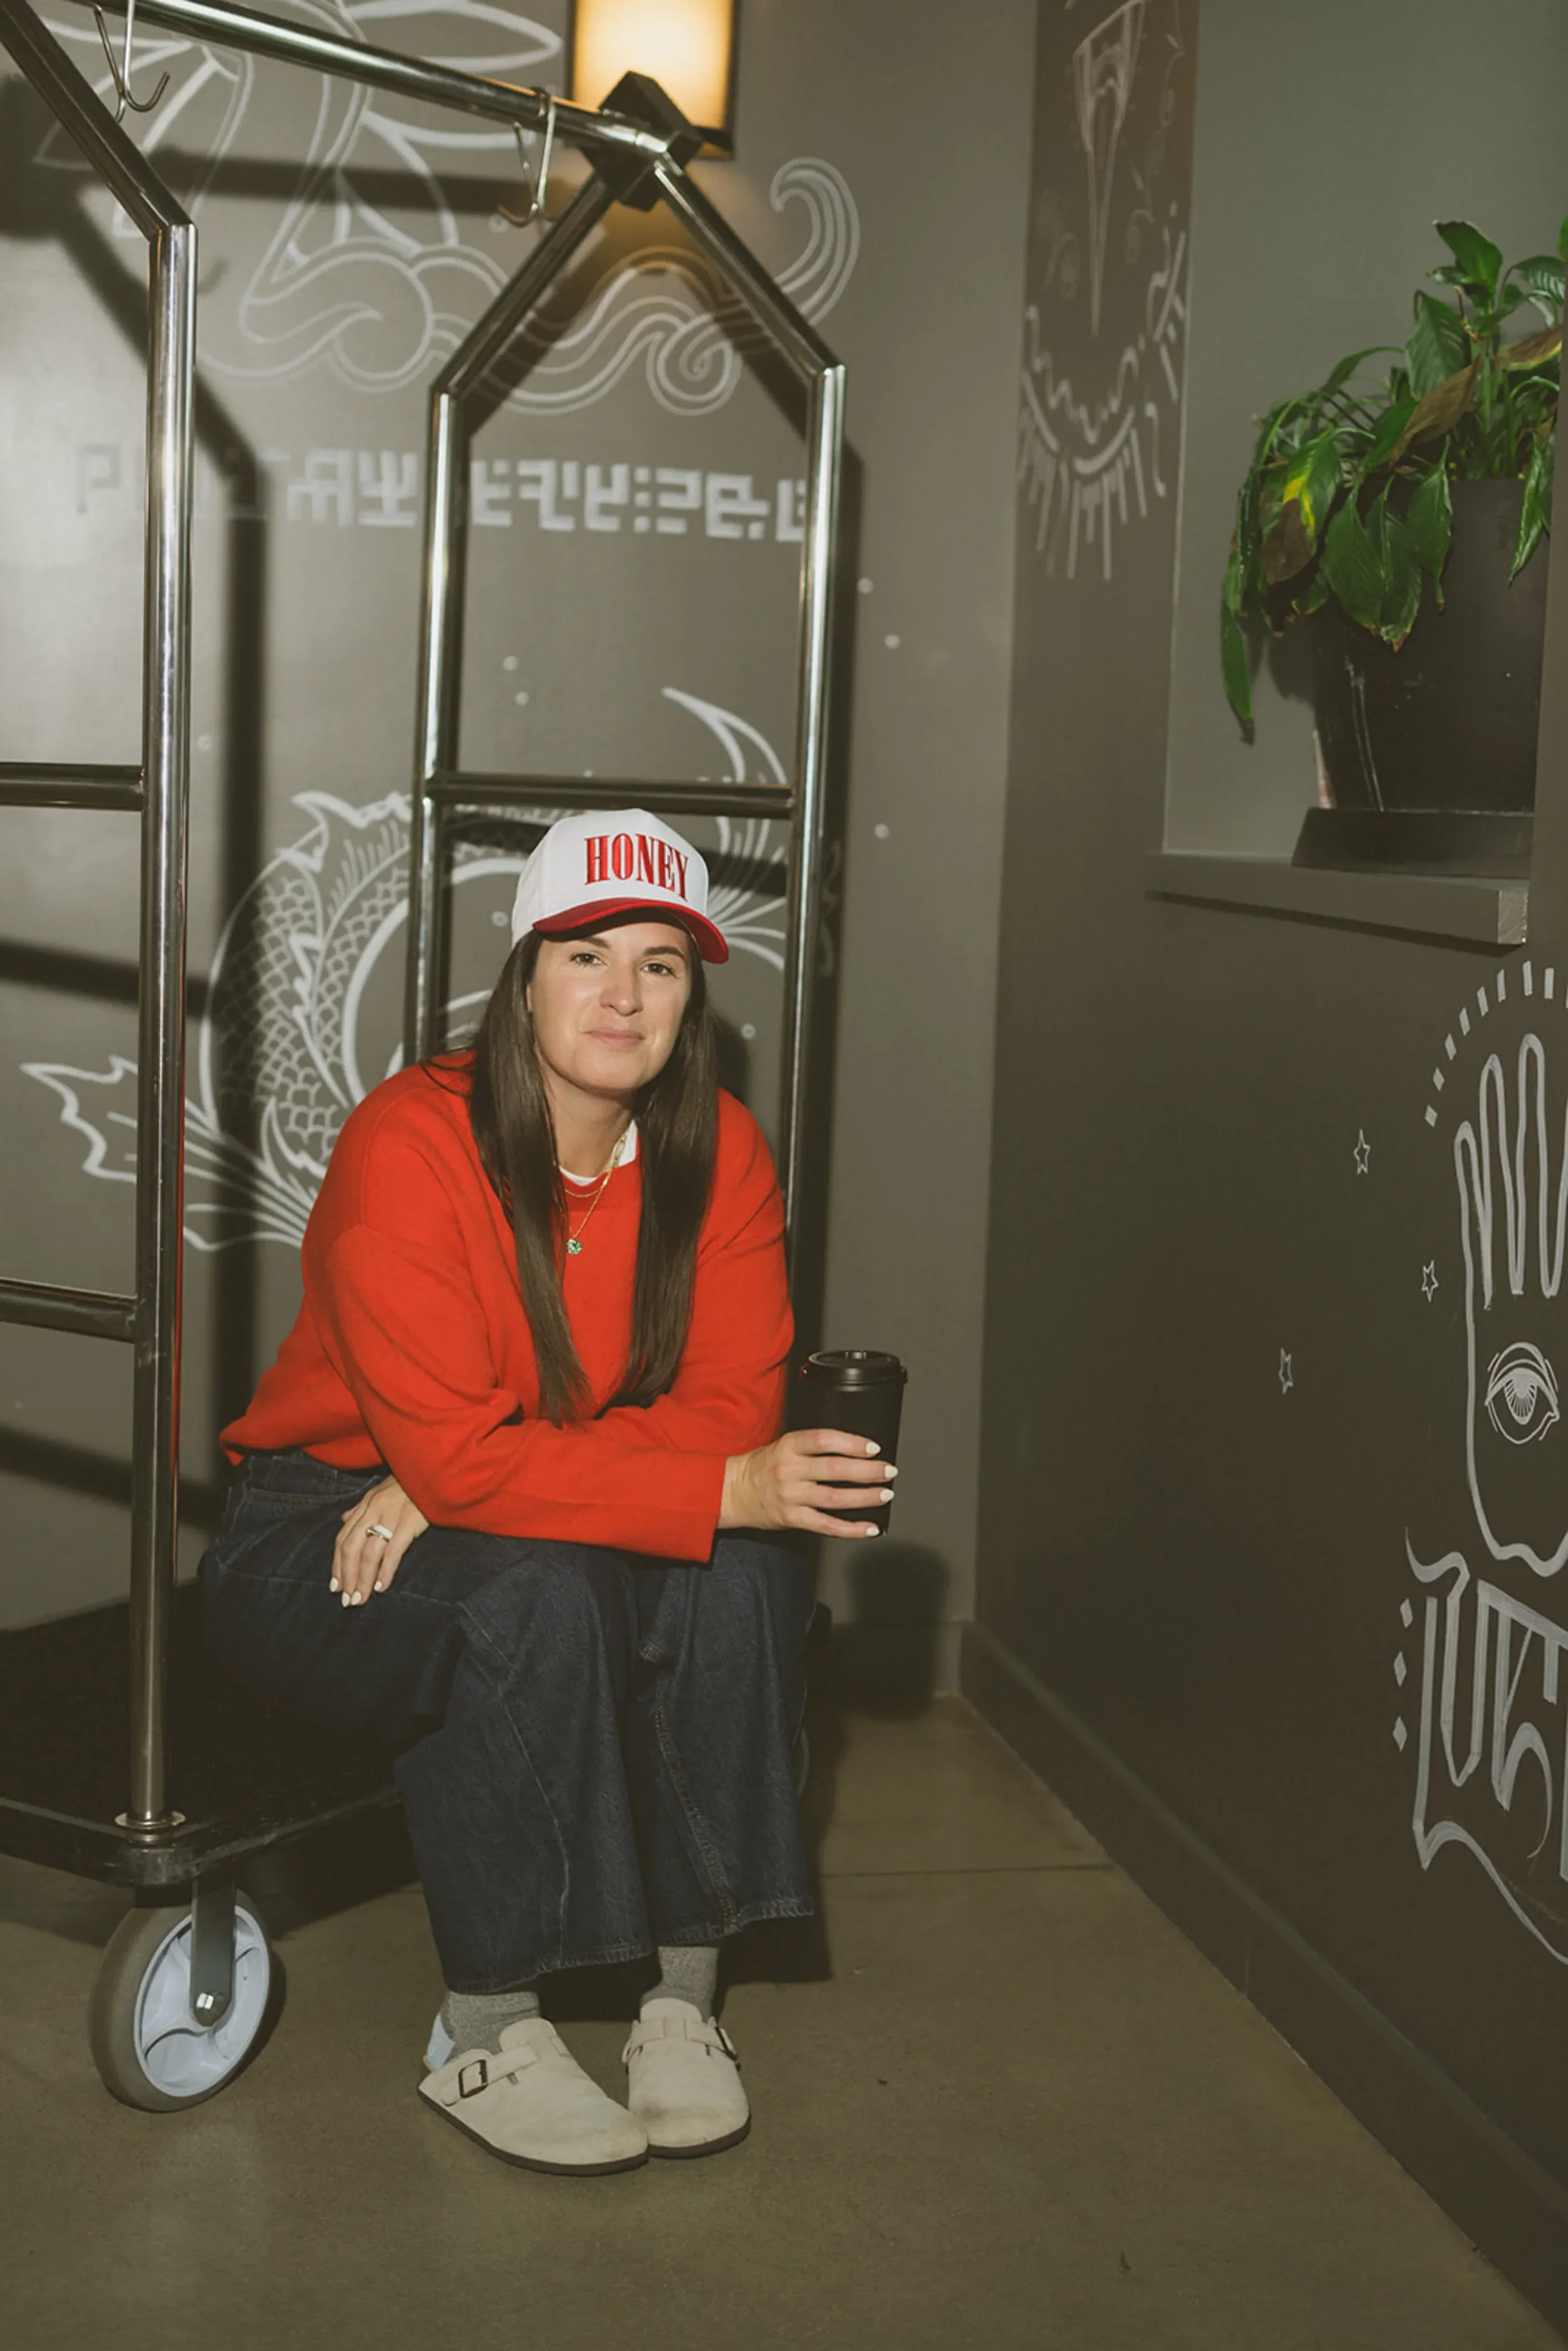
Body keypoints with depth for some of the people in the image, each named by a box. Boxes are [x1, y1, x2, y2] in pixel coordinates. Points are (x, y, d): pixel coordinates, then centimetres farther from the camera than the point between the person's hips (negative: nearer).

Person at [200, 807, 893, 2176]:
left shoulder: (720, 1154, -6)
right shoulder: (409, 1147, -22)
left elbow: (731, 1409, -13)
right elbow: (453, 1452, -28)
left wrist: (464, 1484, -25)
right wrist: (724, 1491, -36)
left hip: (504, 1510, 5)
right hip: (319, 1542, -4)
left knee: (742, 1578, -25)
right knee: (536, 1595, -35)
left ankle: (685, 1996, -15)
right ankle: (485, 2035, -21)